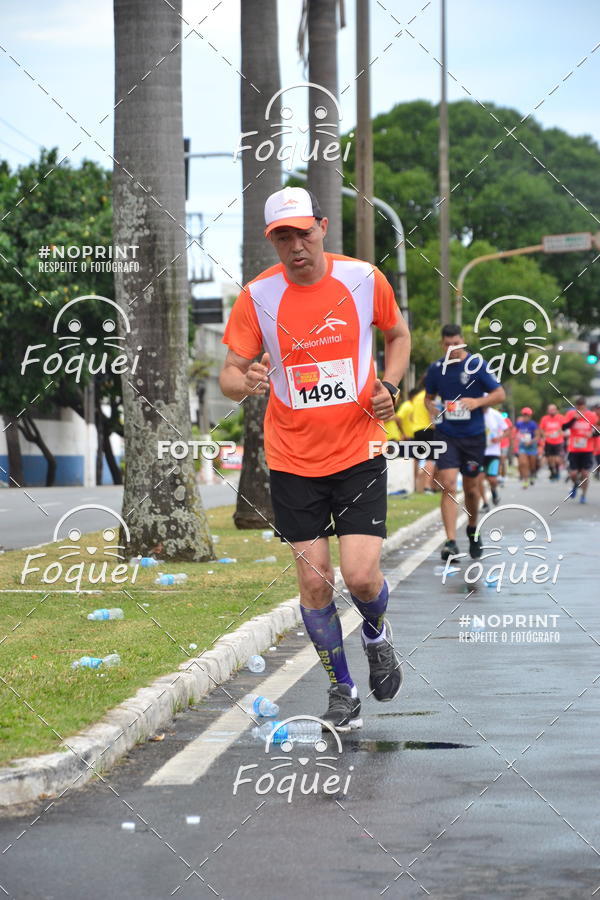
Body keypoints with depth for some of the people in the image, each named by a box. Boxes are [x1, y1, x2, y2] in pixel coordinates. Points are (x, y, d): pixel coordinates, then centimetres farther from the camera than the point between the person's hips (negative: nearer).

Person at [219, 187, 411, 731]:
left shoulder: (363, 278, -5)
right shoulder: (257, 296, -7)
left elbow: (398, 334, 13)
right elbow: (230, 373, -3)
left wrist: (389, 386, -3)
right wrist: (245, 383, -27)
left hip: (358, 451, -1)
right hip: (292, 459, 1)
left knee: (361, 576, -10)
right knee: (314, 581, 0)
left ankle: (376, 634, 25)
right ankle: (342, 690, 19)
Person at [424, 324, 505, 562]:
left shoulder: (477, 365, -5)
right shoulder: (436, 368, 2)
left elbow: (499, 394, -2)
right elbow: (429, 397, 18)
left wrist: (477, 402, -19)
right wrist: (432, 408, -4)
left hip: (473, 435, 0)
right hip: (446, 434, 0)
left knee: (471, 487, 11)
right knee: (448, 485, -14)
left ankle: (473, 529, 38)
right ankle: (451, 541, -17)